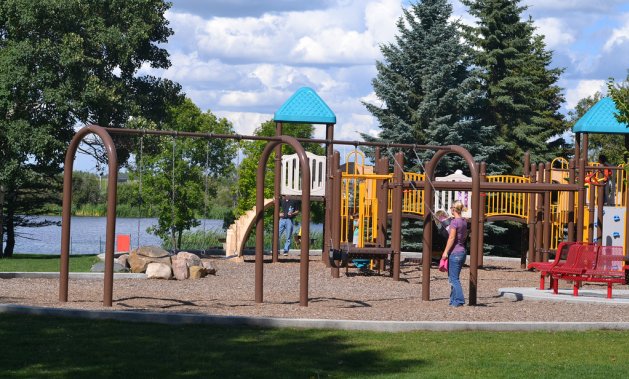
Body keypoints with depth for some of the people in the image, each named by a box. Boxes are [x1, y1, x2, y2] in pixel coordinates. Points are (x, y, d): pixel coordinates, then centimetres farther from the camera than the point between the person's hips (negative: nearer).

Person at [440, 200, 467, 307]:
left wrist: (446, 251, -14)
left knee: (454, 278, -3)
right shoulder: (464, 221, 10)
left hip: (455, 252, -8)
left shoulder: (454, 222, -15)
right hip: (462, 251, 8)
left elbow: (451, 238, -17)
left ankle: (459, 300, -5)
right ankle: (453, 300, 20)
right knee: (452, 278, 16)